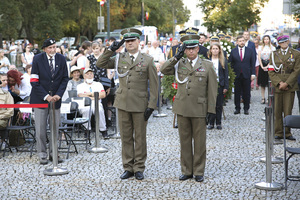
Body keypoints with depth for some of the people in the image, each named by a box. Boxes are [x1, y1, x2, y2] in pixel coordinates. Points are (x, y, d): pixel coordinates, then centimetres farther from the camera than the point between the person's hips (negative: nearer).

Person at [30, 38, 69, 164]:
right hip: (40, 98, -2)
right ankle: (42, 155, 9)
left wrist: (58, 94, -9)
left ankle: (54, 153, 17)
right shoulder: (38, 59, -6)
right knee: (40, 129, -1)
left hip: (56, 98, 2)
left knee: (55, 127, 6)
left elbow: (65, 78, 4)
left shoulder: (61, 59, 1)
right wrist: (45, 96, -15)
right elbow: (34, 81, -8)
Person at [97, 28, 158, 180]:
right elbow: (100, 64, 7)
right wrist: (111, 50, -3)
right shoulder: (119, 59, 8)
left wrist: (151, 105, -8)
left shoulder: (148, 60, 0)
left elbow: (154, 85, -2)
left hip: (140, 105, -3)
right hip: (123, 104, 3)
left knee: (140, 138, 5)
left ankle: (139, 168, 16)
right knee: (126, 137, 8)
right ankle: (128, 168, 17)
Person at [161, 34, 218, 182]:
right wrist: (177, 56, -8)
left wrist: (211, 110, -4)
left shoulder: (207, 65, 3)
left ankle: (199, 171, 14)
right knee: (184, 141, 8)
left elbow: (212, 89, 2)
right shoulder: (179, 64, 9)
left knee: (199, 141, 3)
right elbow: (164, 70, -4)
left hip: (199, 109, -2)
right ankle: (186, 170, 18)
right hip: (182, 108, 2)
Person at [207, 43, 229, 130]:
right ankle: (211, 123, 8)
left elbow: (226, 74, 3)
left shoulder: (223, 60, 4)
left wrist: (226, 86, -3)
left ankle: (218, 123, 13)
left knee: (219, 105, 4)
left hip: (220, 85, 0)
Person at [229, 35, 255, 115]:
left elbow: (252, 63, 5)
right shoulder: (233, 51, 4)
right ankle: (237, 108, 12)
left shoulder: (250, 51, 6)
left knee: (246, 93, 4)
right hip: (236, 75, 0)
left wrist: (253, 74, -2)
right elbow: (230, 63, 4)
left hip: (247, 75, 0)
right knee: (237, 93, 4)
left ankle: (246, 108, 13)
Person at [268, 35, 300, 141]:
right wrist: (279, 83, -8)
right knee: (277, 111, 1)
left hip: (290, 86, -1)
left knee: (288, 111, 0)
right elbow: (271, 71, 5)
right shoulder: (274, 54, 10)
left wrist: (286, 83, -10)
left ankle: (287, 133, 9)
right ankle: (278, 133, 9)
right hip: (276, 86, 1)